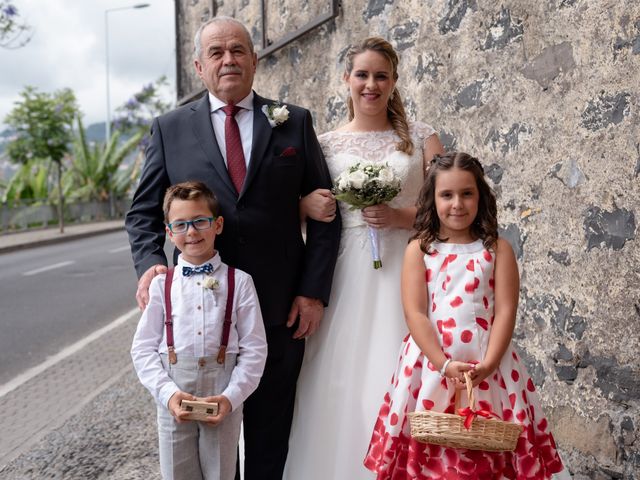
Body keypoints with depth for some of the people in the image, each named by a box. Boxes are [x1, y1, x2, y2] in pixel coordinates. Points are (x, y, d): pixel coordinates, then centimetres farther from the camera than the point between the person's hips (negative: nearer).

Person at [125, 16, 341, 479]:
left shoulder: (294, 122, 4)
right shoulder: (170, 128, 5)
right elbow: (144, 211, 7)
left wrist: (314, 290, -5)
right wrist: (150, 262, -12)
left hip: (281, 309, 0)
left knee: (271, 437, 12)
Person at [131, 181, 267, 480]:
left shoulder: (238, 282, -3)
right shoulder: (161, 284, 0)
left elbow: (254, 348, -4)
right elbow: (143, 348, -1)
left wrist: (231, 397, -13)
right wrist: (168, 393, -13)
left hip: (224, 401, -1)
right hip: (173, 399, 1)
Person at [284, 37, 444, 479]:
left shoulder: (421, 137, 7)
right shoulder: (326, 144, 9)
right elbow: (298, 205, 13)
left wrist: (399, 216, -13)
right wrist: (308, 205, -9)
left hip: (404, 272, -1)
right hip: (346, 275, 1)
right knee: (340, 382, 1)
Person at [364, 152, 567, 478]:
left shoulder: (498, 249, 5)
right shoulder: (419, 249, 2)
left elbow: (505, 311, -2)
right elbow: (415, 313, -5)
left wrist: (487, 365, -15)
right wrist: (445, 365, -16)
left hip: (487, 364, 1)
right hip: (431, 362, 0)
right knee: (428, 453, 3)